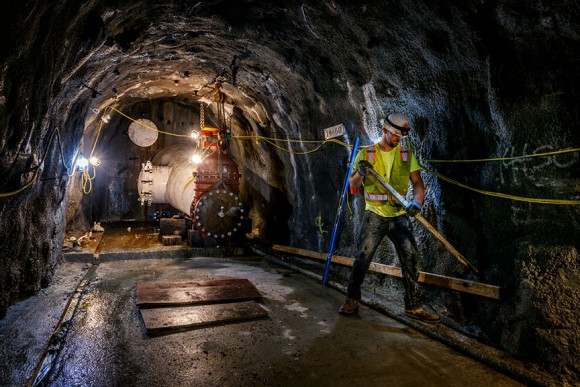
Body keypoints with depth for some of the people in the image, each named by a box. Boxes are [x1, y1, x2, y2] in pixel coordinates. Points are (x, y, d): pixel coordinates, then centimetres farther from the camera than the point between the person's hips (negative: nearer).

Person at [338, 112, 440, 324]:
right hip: (374, 216, -2)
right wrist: (360, 173, -24)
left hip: (400, 216, 2)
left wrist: (417, 202, -20)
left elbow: (418, 183, 1)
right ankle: (352, 300, 14)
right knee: (362, 258, -3)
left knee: (410, 259, 1)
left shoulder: (407, 155, 6)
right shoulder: (365, 154, 0)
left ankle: (414, 306, 15)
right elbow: (352, 185, -1)